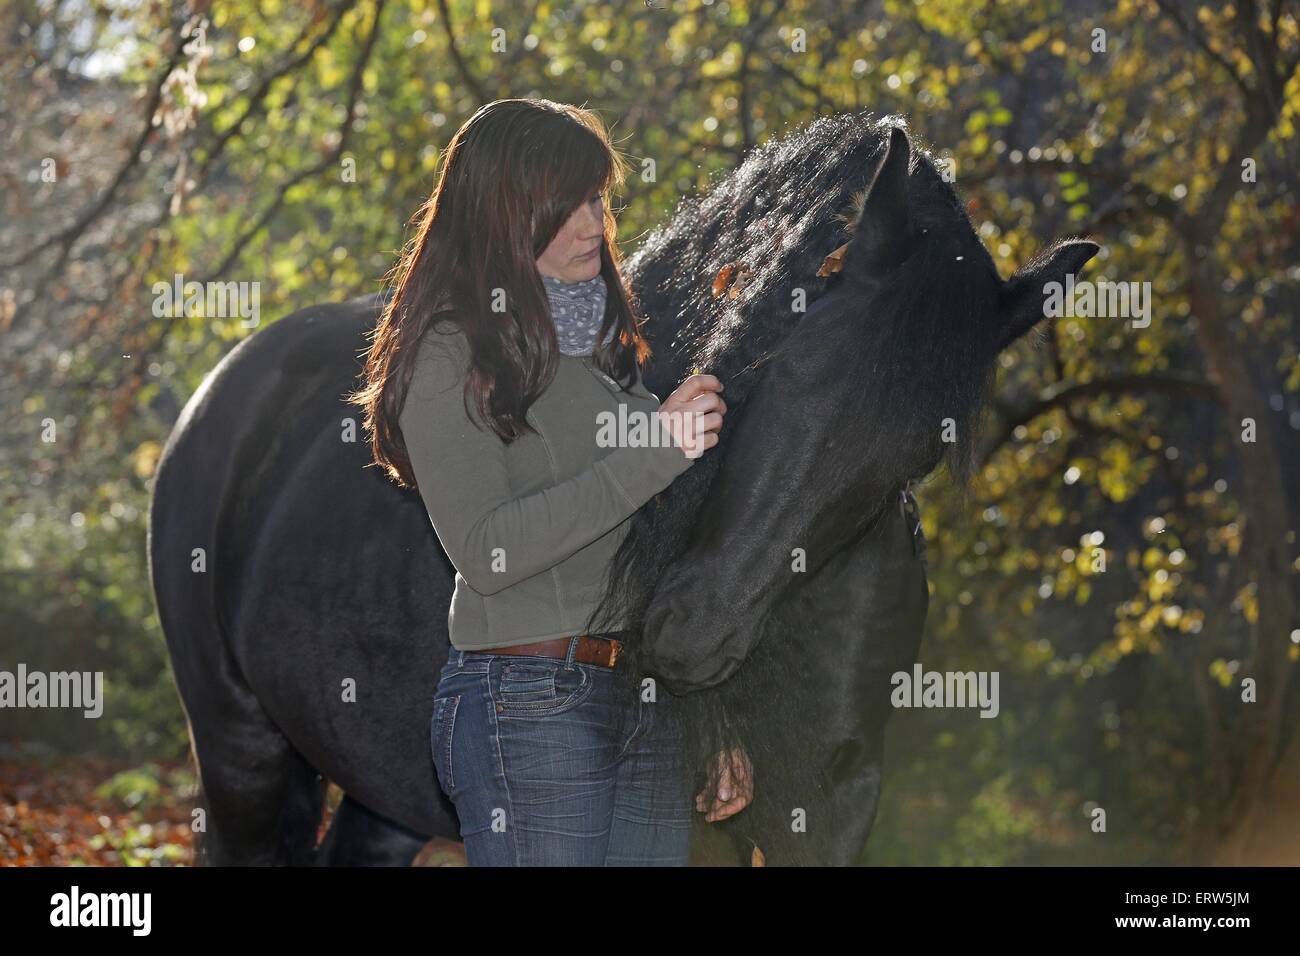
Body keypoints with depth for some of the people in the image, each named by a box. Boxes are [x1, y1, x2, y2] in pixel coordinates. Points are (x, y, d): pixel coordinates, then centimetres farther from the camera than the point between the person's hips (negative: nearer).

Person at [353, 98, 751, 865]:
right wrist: (656, 451, -17)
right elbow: (484, 550, -17)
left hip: (653, 709, 7)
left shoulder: (613, 342, 17)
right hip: (532, 706, -7)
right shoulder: (452, 355, -6)